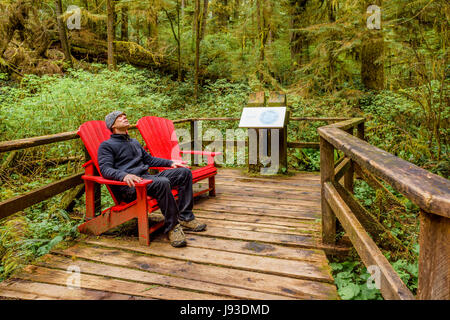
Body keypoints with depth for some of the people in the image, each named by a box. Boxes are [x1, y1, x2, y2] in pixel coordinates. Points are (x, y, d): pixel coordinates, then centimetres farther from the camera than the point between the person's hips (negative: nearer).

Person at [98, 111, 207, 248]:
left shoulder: (135, 142, 31)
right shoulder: (106, 145, 6)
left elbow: (149, 159, 37)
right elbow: (105, 169, -9)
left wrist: (170, 162, 24)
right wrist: (124, 175, -30)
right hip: (129, 186, -8)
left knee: (184, 172, -5)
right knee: (163, 182, -36)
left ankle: (185, 217, -6)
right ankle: (172, 227, -24)